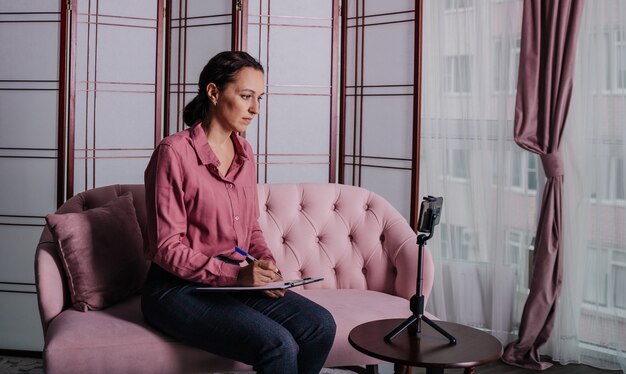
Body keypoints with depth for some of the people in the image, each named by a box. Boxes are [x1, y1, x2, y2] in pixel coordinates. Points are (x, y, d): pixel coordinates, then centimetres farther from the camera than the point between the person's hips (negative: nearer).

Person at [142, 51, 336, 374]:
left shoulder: (244, 153, 10)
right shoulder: (174, 153, -12)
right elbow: (167, 247, -15)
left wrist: (267, 267, -4)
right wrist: (234, 273, -23)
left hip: (235, 282, 7)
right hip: (178, 289, -7)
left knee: (320, 326, -13)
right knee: (278, 345, -27)